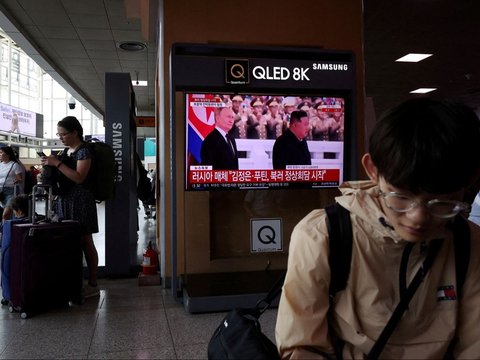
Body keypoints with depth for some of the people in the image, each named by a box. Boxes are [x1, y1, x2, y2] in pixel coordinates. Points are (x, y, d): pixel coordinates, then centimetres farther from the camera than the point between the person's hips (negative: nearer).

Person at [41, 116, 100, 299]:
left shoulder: (83, 151, -10)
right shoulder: (67, 151, 16)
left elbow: (79, 177, -19)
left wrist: (57, 163, -20)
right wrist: (51, 164, 7)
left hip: (80, 201, -8)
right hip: (66, 200, 8)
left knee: (86, 242, -4)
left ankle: (93, 285, 3)